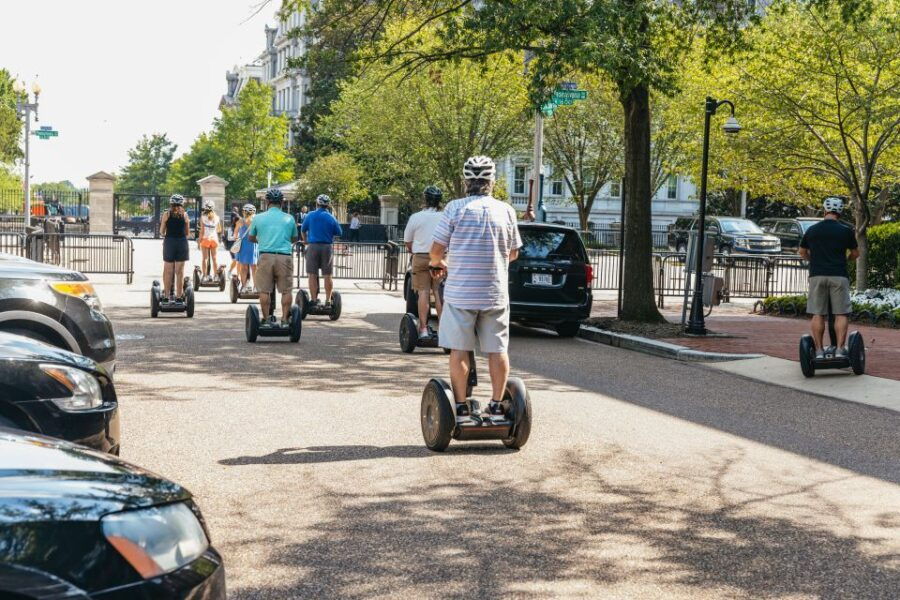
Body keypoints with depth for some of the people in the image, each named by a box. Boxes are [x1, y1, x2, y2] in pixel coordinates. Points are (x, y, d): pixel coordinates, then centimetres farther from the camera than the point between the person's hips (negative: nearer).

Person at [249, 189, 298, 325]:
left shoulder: (258, 218, 7)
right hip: (285, 256, 0)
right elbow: (294, 239, 23)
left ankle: (267, 319, 5)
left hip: (266, 256, 0)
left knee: (264, 290, 5)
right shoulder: (289, 219, 9)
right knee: (286, 290, 5)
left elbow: (250, 238, 21)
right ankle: (285, 319, 3)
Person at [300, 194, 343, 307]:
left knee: (313, 275, 4)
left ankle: (314, 299, 1)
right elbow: (339, 233, 5)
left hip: (313, 246, 0)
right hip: (327, 247, 0)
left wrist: (306, 242, 28)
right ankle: (328, 300, 5)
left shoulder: (310, 215, 1)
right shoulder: (331, 218, 0)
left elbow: (303, 230, 11)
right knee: (327, 276, 6)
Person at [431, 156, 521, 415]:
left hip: (460, 292, -2)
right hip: (496, 293, 2)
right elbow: (513, 253, 11)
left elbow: (437, 249, -5)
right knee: (497, 349, 9)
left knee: (459, 350, 4)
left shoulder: (455, 208, -7)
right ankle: (497, 404, 11)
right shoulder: (506, 210, 2)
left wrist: (437, 263, 17)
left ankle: (460, 405, 5)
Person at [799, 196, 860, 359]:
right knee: (840, 314, 2)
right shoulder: (846, 231, 1)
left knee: (817, 314, 4)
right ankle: (840, 349, -3)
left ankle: (819, 350, 3)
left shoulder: (812, 230, 7)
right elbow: (855, 254, 11)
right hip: (839, 276, -2)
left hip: (817, 276, 2)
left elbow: (802, 251, 19)